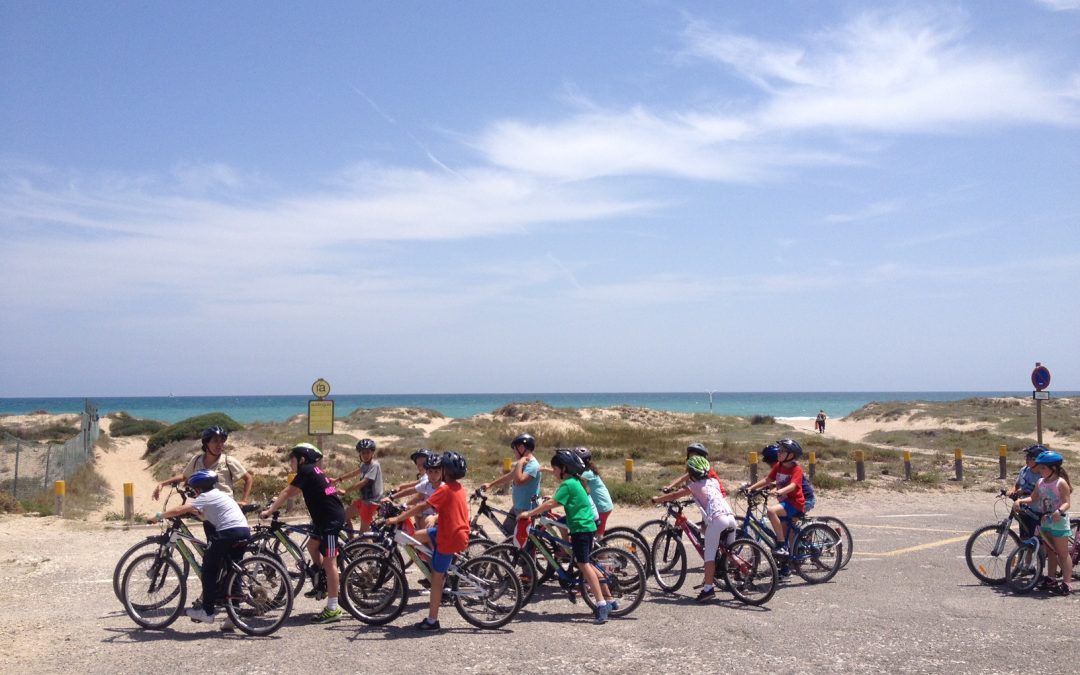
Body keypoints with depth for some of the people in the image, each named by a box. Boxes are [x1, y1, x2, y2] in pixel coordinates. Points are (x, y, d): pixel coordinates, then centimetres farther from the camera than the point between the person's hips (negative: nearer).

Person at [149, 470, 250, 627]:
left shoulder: (206, 497, 0)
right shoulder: (219, 495, 27)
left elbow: (179, 510, -7)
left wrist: (158, 517, 2)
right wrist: (193, 511, 30)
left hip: (228, 533, -9)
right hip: (244, 532, 9)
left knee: (209, 570, 5)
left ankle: (208, 611, 7)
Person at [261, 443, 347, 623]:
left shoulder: (306, 470, -10)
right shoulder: (314, 470, 17)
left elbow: (288, 492, -11)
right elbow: (294, 491, 27)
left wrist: (269, 510, -5)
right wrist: (278, 499, 20)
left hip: (331, 518, -10)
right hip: (325, 517, 10)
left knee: (329, 561, -8)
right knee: (312, 545, 26)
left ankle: (333, 609, -7)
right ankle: (322, 584, 36)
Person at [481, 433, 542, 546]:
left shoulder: (533, 465, -22)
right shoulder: (523, 463, 9)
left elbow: (519, 480, -36)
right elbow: (508, 476, 19)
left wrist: (519, 463, -25)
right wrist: (490, 485, 19)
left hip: (526, 510, -10)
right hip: (517, 507, 10)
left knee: (522, 545, -4)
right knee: (506, 531, 21)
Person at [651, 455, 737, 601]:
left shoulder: (694, 486, 9)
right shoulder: (713, 482, 26)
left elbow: (675, 495, 10)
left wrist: (657, 499, 24)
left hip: (717, 519, -7)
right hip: (731, 517, 7)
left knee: (709, 554, -4)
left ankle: (708, 588, -9)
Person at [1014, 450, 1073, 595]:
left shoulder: (1061, 483, -15)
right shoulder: (1041, 482, 5)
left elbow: (1066, 502, -20)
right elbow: (1033, 497, 4)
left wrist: (1060, 511, -39)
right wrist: (1020, 501, -12)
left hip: (1059, 522, -7)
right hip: (1045, 522, 7)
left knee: (1062, 553, -1)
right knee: (1050, 552, 16)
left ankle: (1067, 583, 4)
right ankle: (1051, 579, 25)